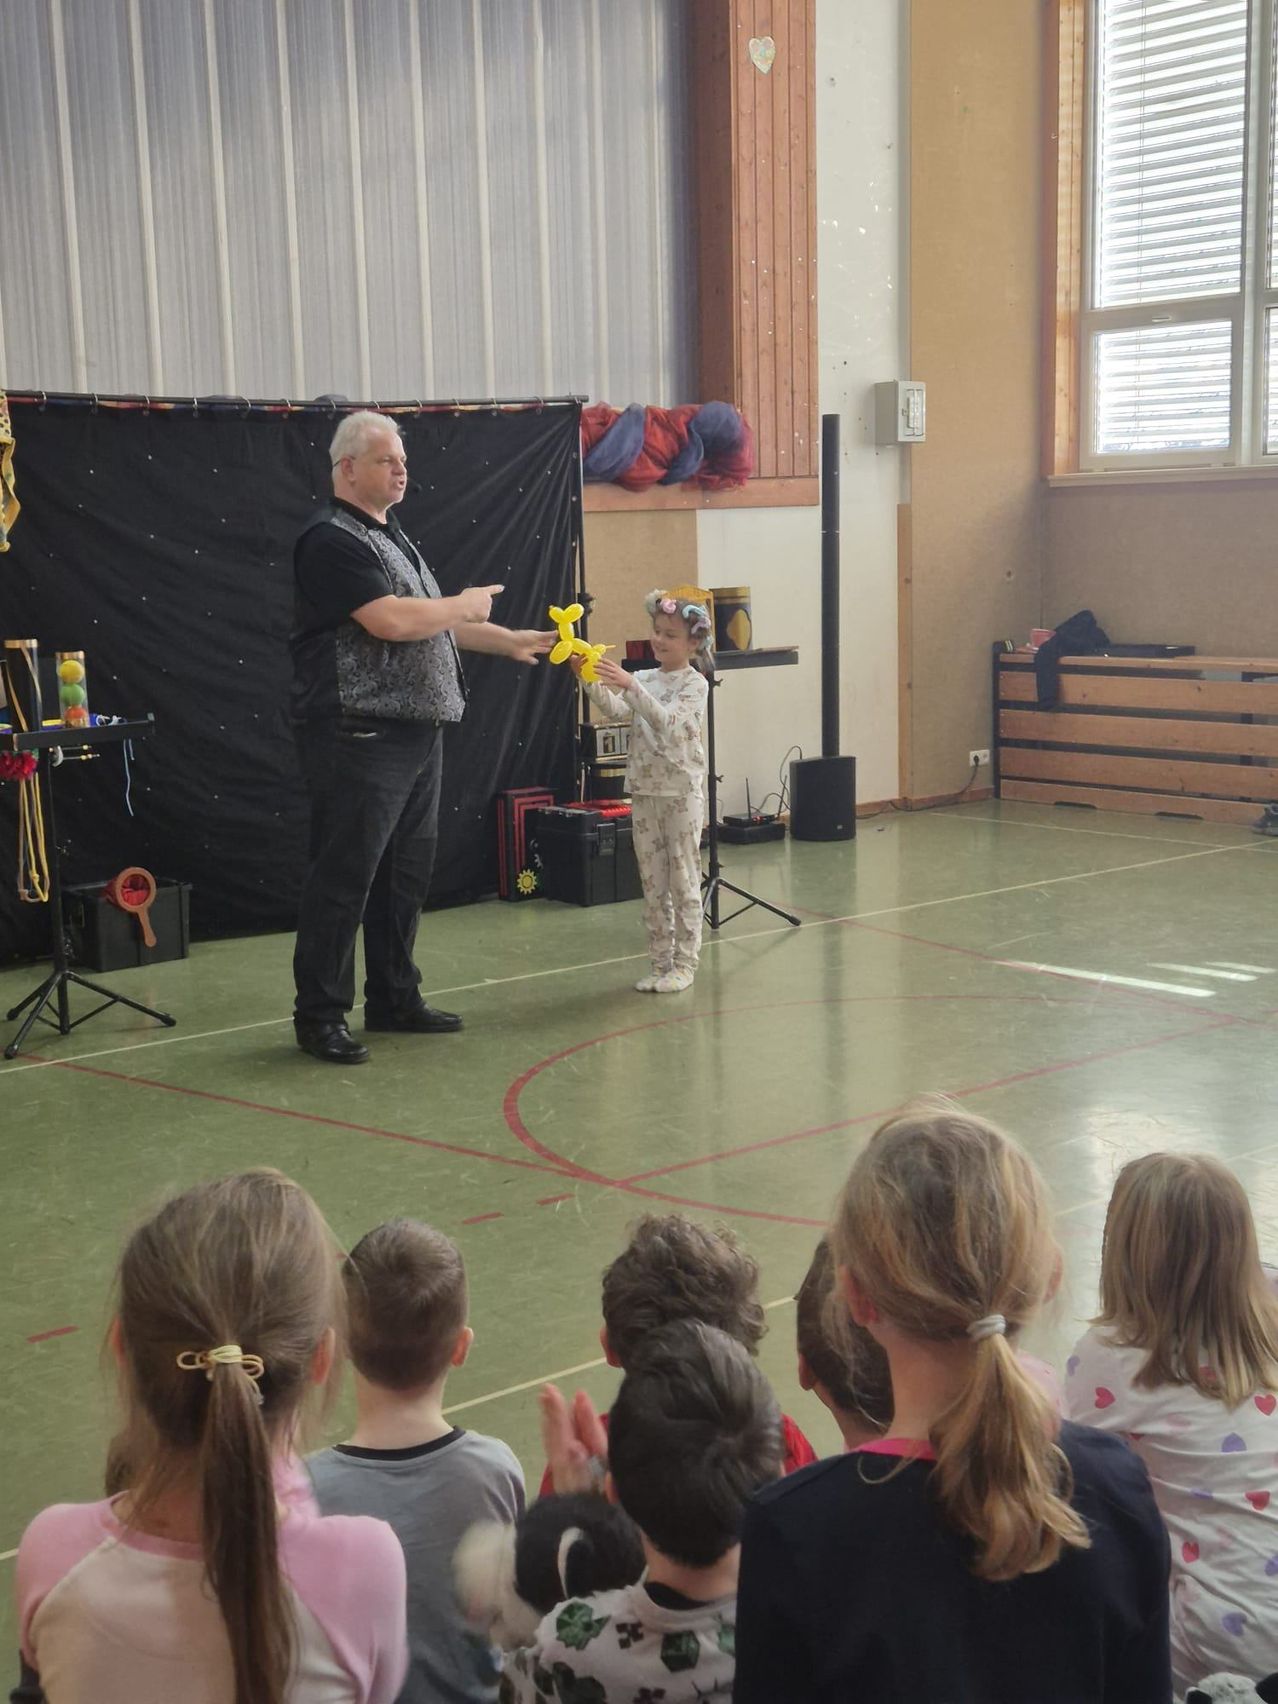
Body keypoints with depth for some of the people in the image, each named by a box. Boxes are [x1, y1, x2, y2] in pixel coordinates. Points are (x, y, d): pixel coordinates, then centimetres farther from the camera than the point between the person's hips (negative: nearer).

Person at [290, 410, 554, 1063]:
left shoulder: (393, 536, 19)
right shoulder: (331, 541, -12)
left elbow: (435, 623, 27)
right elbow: (393, 620, -23)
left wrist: (509, 642, 20)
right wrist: (466, 605, -7)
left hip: (417, 733, 10)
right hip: (360, 737, -10)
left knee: (406, 874, 14)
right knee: (344, 877, -4)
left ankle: (393, 998, 25)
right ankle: (319, 1016, 3)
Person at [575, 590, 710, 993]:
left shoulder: (694, 684, -8)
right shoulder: (644, 680, 9)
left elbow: (666, 720, -24)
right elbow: (617, 711, -8)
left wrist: (629, 684, -33)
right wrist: (591, 679, -23)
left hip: (682, 792, -6)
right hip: (644, 791, 6)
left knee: (684, 880, 1)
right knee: (653, 882, 9)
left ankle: (685, 963, 8)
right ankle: (660, 962, 16)